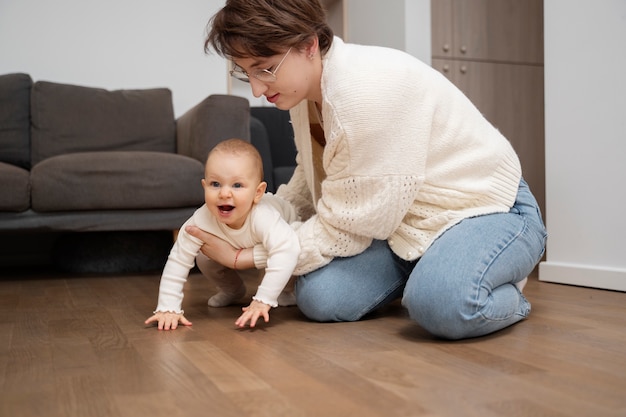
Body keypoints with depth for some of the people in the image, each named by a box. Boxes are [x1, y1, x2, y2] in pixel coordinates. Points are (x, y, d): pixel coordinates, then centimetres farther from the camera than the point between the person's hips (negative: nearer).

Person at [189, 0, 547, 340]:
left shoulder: (369, 90, -31)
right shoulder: (305, 90, -3)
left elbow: (346, 226, -25)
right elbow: (309, 183, 11)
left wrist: (248, 256, -17)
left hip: (488, 206, -7)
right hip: (402, 217, 8)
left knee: (442, 305, -37)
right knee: (319, 298, -15)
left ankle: (506, 296, -3)